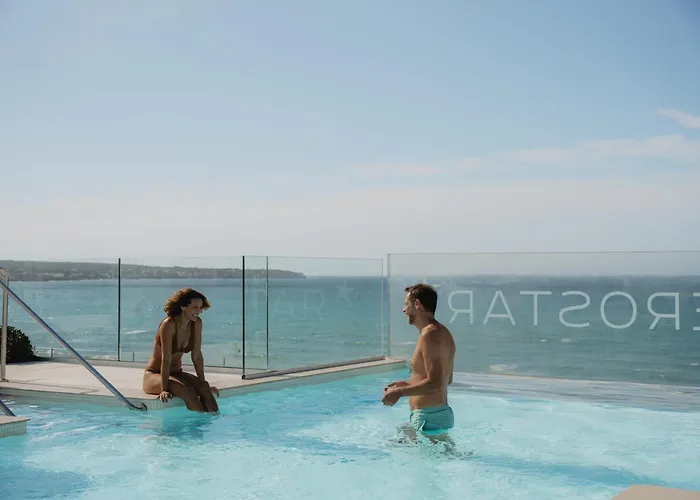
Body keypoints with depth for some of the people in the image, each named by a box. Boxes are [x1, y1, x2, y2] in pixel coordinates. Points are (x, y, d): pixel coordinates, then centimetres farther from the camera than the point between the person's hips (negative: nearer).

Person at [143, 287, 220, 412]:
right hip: (154, 375, -6)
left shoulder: (196, 323, -4)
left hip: (176, 373, 6)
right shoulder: (169, 325, -23)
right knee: (187, 390, -31)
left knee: (203, 387, -22)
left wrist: (203, 383, -2)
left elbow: (197, 356, 0)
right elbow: (166, 359, -26)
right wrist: (164, 389, -29)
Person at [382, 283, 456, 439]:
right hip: (442, 412, 10)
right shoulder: (442, 332, 14)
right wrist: (407, 384, 22)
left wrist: (400, 392, -17)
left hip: (429, 418, -10)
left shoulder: (429, 334, -18)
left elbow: (435, 383, -25)